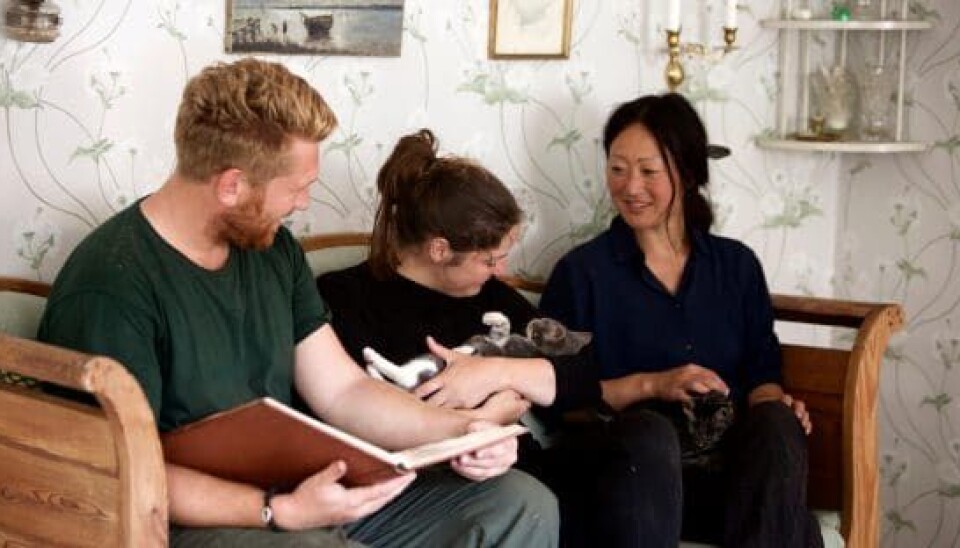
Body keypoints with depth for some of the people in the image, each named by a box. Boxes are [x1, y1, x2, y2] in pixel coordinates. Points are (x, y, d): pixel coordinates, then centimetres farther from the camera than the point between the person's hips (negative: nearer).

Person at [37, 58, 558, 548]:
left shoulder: (272, 247, 7)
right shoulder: (110, 287, -19)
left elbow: (342, 390, 9)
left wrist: (456, 431, -6)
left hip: (302, 490, 8)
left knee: (525, 506, -2)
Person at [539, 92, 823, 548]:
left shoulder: (737, 265, 18)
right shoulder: (581, 272, 7)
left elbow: (760, 373, 15)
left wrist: (774, 403, -8)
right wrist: (651, 385, -12)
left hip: (734, 465, 3)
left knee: (778, 423, -30)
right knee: (650, 430, -37)